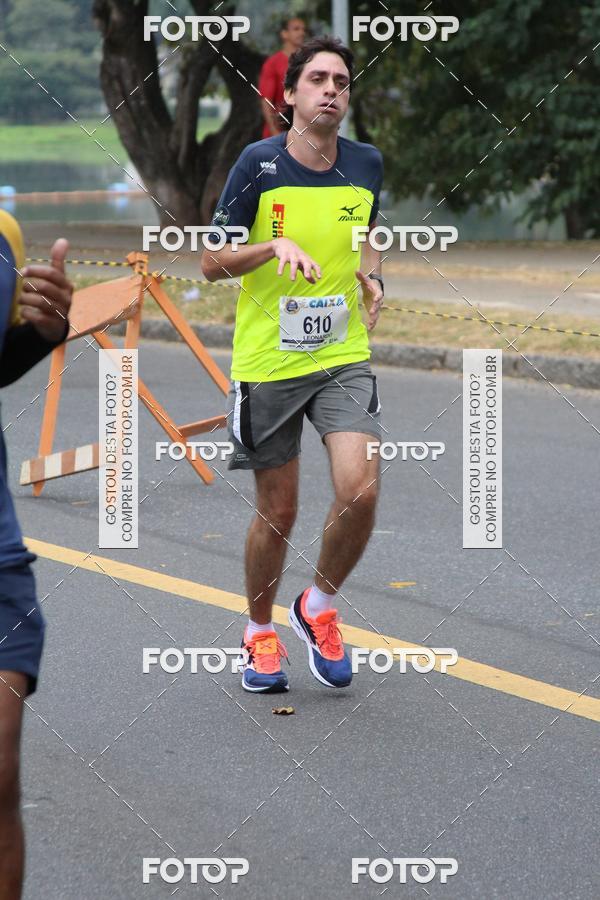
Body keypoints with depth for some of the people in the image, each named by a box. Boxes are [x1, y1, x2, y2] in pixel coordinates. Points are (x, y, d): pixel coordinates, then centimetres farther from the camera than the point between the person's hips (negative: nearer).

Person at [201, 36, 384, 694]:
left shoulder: (366, 164, 3)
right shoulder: (259, 163, -8)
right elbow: (211, 263, -5)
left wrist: (371, 276, 2)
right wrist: (275, 245, -21)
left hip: (344, 356, 2)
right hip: (266, 362, -2)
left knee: (361, 489, -16)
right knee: (276, 514, 5)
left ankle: (319, 607, 11)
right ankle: (259, 633, 31)